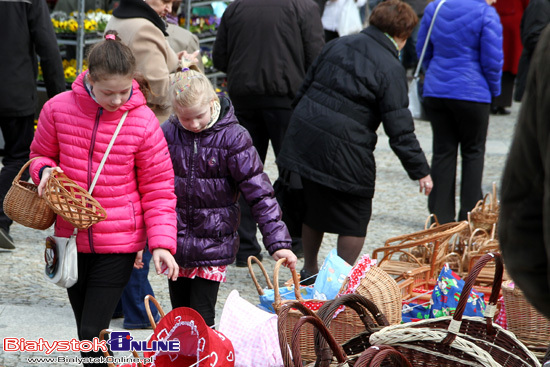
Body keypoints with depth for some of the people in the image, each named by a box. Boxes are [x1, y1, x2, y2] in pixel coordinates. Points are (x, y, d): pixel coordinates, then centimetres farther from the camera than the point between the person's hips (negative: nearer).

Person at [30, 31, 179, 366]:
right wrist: (45, 170, -12)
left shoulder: (143, 122, -10)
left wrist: (162, 243, -13)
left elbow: (158, 189, -4)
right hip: (72, 238, 3)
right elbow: (41, 155, 13)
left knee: (93, 333, -9)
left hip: (119, 244, -3)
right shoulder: (59, 109, -6)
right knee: (85, 333, 15)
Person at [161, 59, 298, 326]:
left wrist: (278, 242, -15)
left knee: (201, 319, -5)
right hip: (174, 242, 3)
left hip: (213, 244, -3)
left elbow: (259, 193, -10)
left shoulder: (233, 138, -10)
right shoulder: (167, 134, -3)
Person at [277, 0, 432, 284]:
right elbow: (399, 128, -12)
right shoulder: (390, 68, -10)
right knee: (355, 217, 9)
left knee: (314, 207, 23)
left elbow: (305, 87, 17)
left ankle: (309, 271, 37)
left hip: (305, 136, 7)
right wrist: (420, 170, -6)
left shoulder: (337, 46, 10)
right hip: (343, 150, -7)